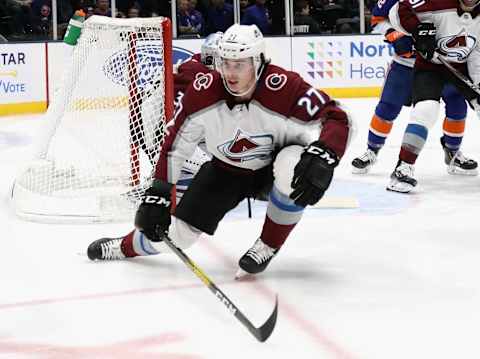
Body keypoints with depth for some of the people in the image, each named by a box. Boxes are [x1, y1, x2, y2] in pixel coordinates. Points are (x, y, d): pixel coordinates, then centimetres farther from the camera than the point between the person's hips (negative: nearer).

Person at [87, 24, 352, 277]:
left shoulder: (285, 88, -32)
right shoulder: (203, 92, -22)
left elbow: (336, 119, -29)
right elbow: (174, 146, -11)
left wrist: (322, 156, -49)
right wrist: (157, 196, -13)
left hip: (275, 164, -2)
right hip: (226, 169, 3)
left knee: (293, 165, -38)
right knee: (176, 233, -1)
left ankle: (268, 246, -15)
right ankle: (127, 246, 36)